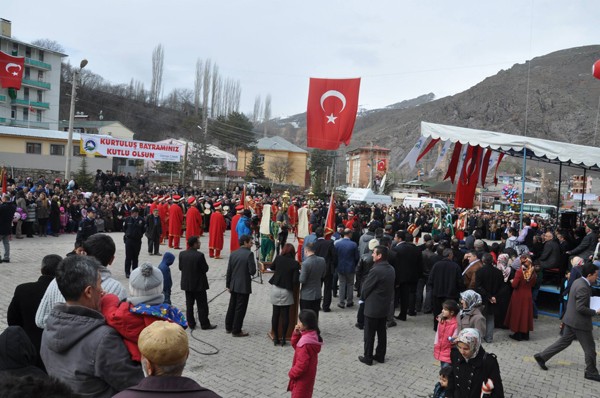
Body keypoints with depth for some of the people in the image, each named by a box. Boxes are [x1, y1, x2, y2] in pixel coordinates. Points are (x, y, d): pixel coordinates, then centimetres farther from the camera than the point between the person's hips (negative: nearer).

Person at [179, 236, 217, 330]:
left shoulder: (182, 254, -5)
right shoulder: (199, 255, -22)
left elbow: (180, 267, 2)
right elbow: (205, 269, -17)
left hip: (187, 283, 5)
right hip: (199, 284, -5)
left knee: (189, 305, 14)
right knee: (202, 305, 6)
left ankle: (191, 324, 21)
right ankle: (205, 324, 13)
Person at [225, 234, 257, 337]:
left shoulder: (233, 254, 4)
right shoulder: (249, 254, -15)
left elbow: (229, 271, 7)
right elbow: (252, 271, -19)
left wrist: (228, 285, 14)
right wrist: (254, 264, 1)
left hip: (234, 286, 7)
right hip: (244, 286, -6)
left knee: (232, 306, 18)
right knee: (240, 309, 3)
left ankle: (228, 327, 29)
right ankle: (236, 331, 10)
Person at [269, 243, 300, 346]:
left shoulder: (278, 258, -3)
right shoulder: (295, 264, -11)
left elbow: (272, 267, 17)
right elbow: (296, 280, -14)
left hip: (275, 289, 2)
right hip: (286, 291, -2)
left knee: (275, 314, 9)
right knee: (285, 315, 6)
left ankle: (275, 338, 15)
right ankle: (283, 338, 10)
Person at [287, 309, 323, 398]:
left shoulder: (306, 342, -32)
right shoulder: (312, 335, -2)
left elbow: (302, 363, -28)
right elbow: (296, 346, 10)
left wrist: (292, 373, -13)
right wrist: (296, 334, -7)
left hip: (303, 376, -9)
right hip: (307, 374, 9)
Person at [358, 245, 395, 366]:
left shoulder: (376, 270, -24)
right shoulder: (391, 269, 2)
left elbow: (366, 287, -15)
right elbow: (389, 286, 9)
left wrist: (363, 298, 4)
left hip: (372, 307, -8)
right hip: (385, 306, 8)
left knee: (369, 334, 5)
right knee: (382, 332, 16)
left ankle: (368, 357, 14)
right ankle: (380, 356, 26)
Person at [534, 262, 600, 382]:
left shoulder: (578, 282, 7)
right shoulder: (583, 287, -24)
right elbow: (580, 308, -26)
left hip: (571, 319, 9)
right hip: (580, 322, -9)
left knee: (564, 341, 17)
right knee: (589, 347, 7)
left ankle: (541, 356, 17)